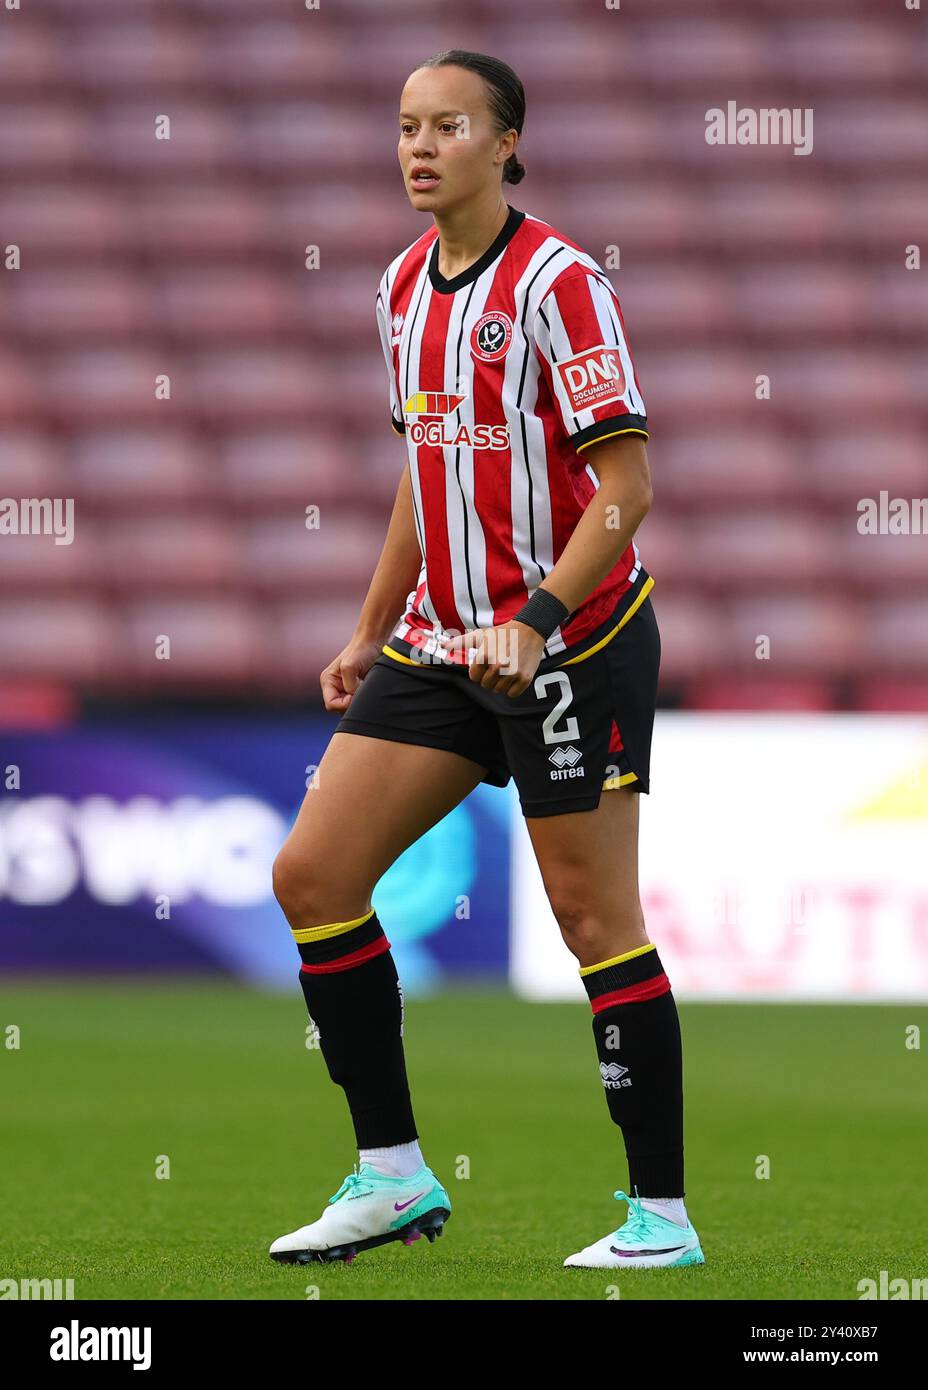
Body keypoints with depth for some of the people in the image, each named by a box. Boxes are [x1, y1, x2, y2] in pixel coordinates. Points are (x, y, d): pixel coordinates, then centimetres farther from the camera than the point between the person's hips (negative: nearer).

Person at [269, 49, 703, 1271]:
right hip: (440, 642, 8)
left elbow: (625, 490, -16)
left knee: (594, 915, -6)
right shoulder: (404, 286, 11)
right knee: (311, 874, 2)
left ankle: (662, 1216, 2)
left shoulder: (556, 282, -13)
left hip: (571, 638, -8)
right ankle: (392, 1177, 10)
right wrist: (370, 632, 18)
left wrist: (535, 620, -26)